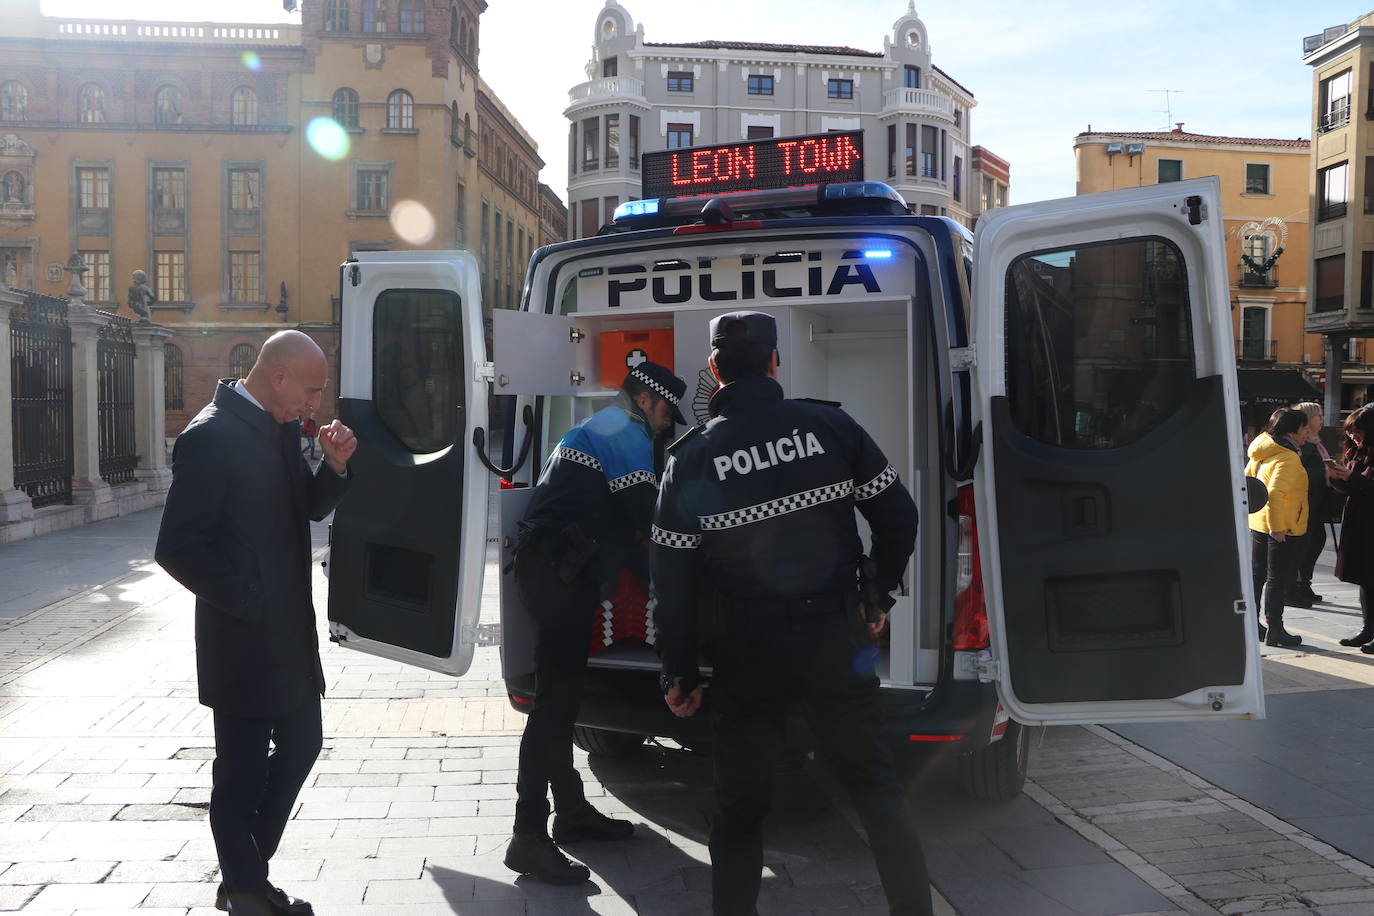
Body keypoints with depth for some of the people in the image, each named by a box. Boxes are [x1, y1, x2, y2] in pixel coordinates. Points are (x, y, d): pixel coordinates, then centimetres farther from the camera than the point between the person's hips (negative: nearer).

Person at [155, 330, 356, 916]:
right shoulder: (211, 435, -19)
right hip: (242, 638, -9)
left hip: (289, 630, 9)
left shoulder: (281, 428, 7)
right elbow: (178, 548, -22)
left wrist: (333, 465, -3)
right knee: (243, 769, 5)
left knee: (302, 745, 17)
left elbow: (311, 507, 16)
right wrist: (249, 600, -16)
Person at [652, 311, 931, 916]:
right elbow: (898, 515, 0)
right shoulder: (831, 427, -3)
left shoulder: (689, 459, -3)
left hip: (747, 656, -1)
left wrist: (679, 672, 6)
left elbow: (673, 577, -2)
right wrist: (881, 596, 14)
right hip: (836, 641, 1)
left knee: (741, 804, 13)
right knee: (874, 783, 16)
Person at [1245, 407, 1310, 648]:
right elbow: (1275, 493, -29)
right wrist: (1276, 527, -26)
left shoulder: (1263, 453, 9)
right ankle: (1274, 630, 4)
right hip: (1282, 528, -9)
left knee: (1257, 574, 15)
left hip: (1257, 523, 9)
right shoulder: (1288, 458, -19)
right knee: (1278, 578, -1)